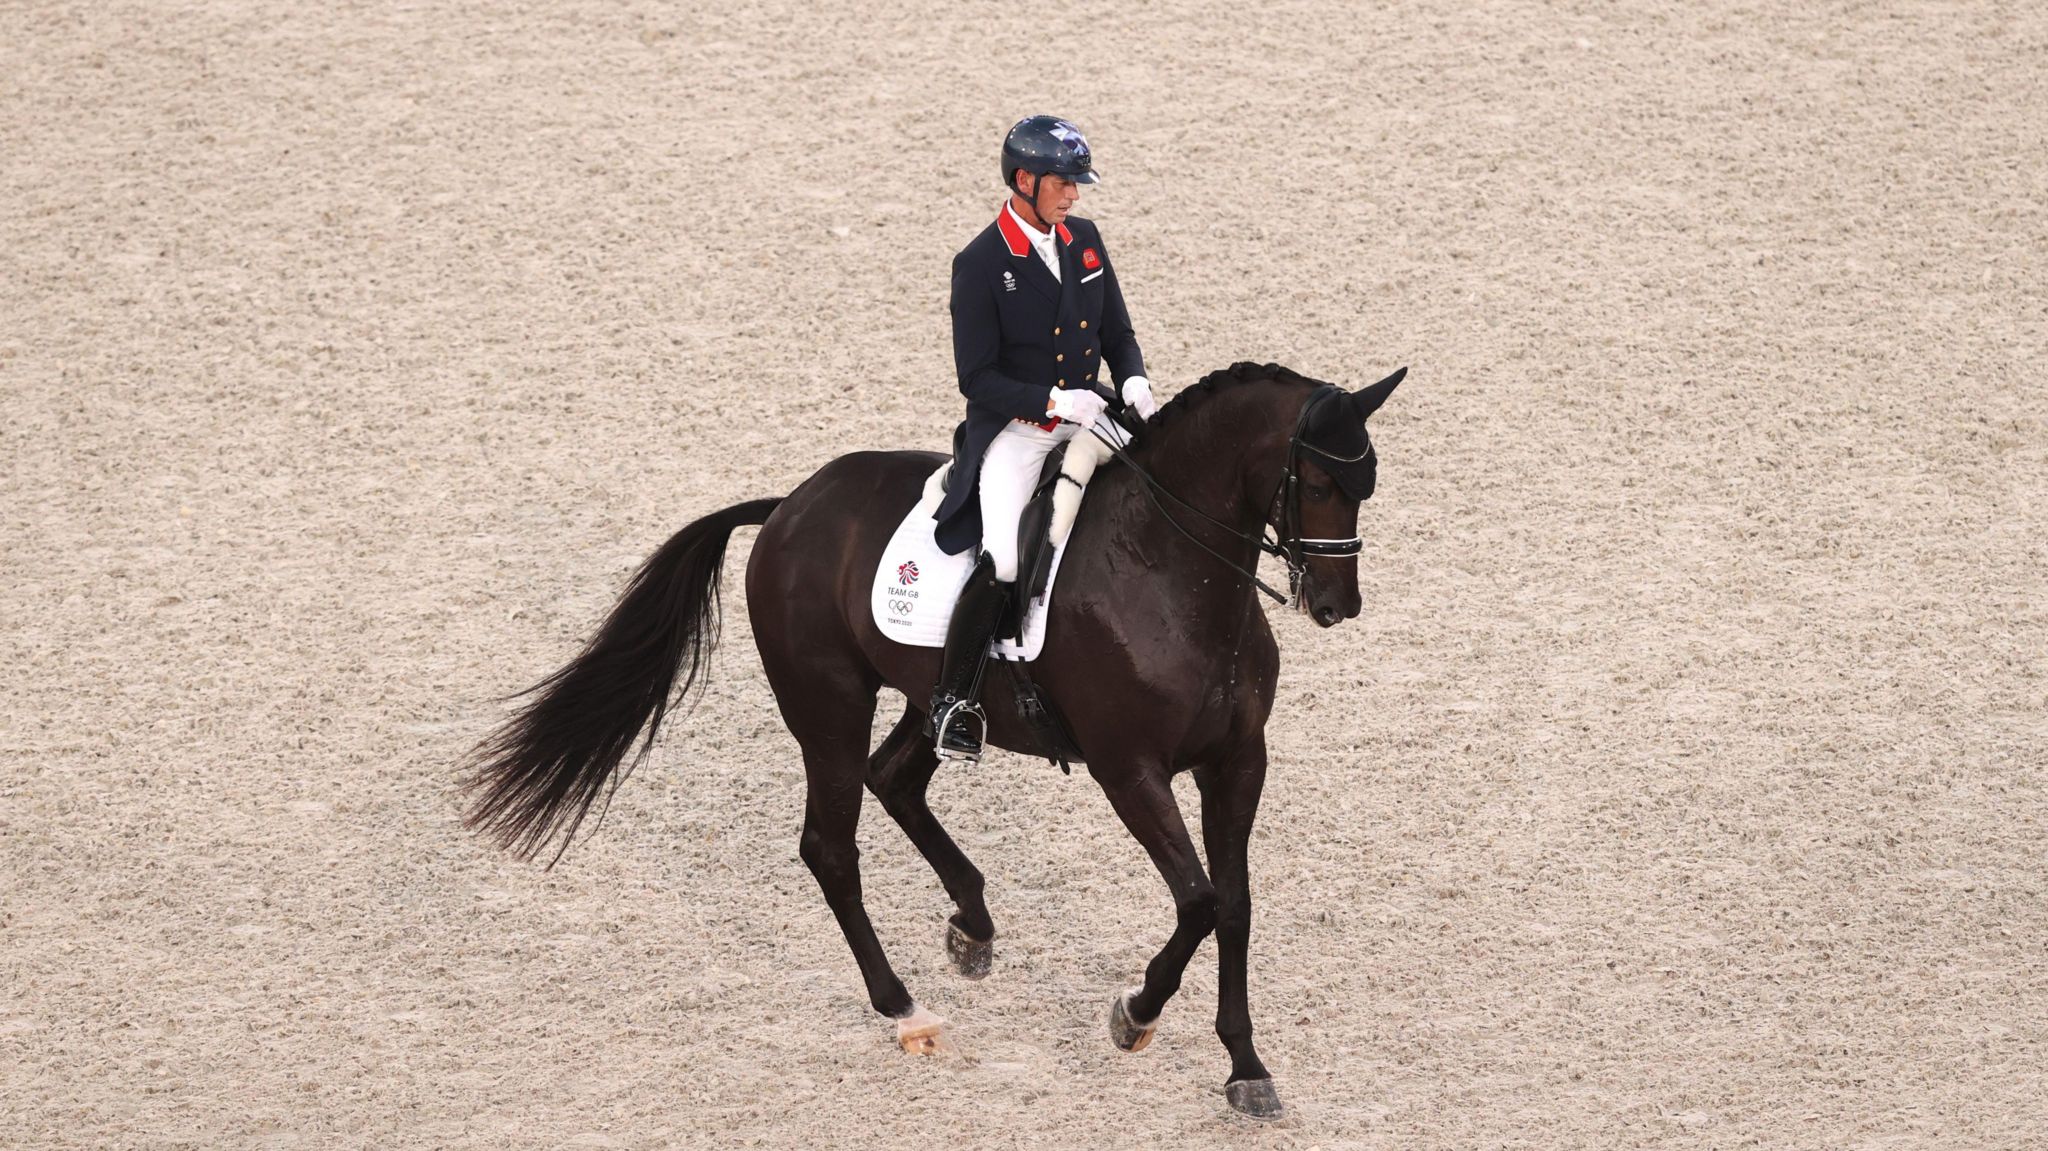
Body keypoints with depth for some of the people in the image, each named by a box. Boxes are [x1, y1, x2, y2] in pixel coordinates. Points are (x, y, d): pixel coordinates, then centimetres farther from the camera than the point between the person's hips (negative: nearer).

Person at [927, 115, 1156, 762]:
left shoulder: (1084, 241, 8)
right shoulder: (980, 264, -10)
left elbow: (1117, 334, 16)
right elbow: (977, 377, -11)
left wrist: (1132, 379, -5)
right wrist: (1054, 402, -21)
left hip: (1085, 415, 6)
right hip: (1012, 430, -6)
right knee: (1005, 562, -24)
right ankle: (952, 699, -8)